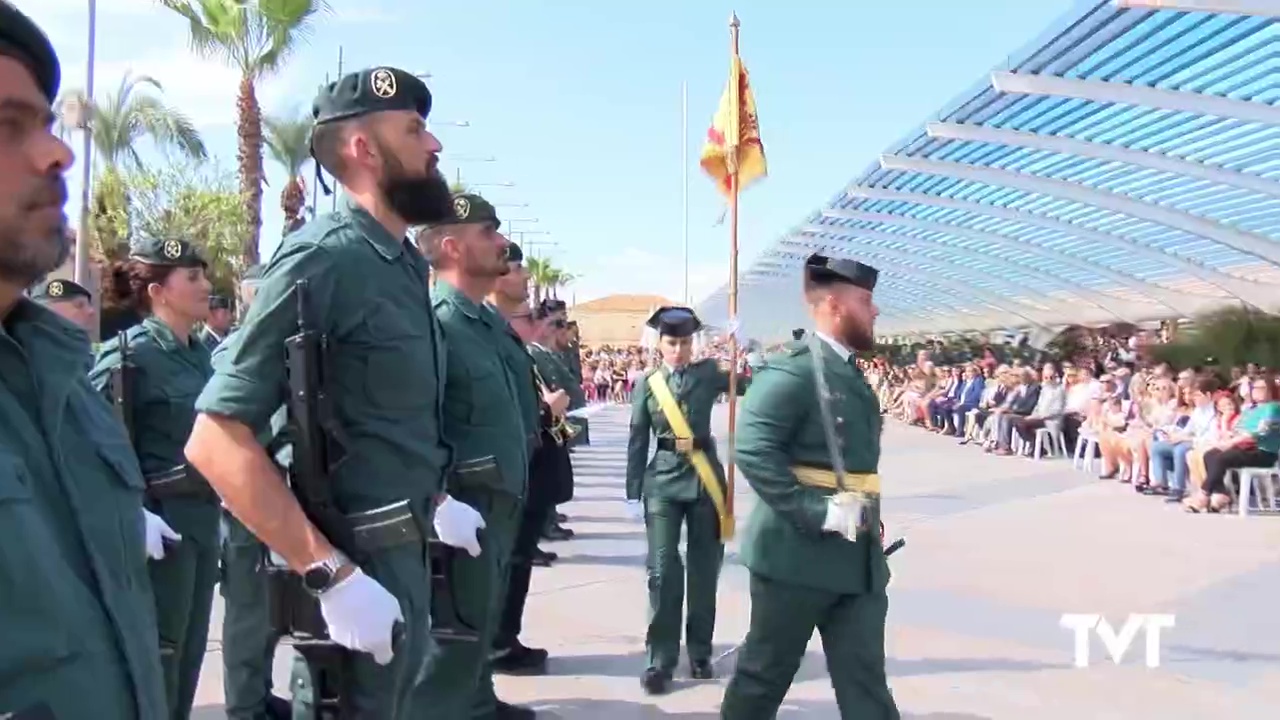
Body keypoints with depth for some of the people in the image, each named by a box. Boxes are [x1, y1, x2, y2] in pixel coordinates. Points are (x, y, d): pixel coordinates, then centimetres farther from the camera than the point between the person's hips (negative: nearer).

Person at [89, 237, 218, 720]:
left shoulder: (205, 353, 9)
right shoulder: (129, 353, -12)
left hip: (205, 517, 7)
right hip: (160, 520, -7)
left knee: (189, 653, 16)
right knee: (158, 659, 2)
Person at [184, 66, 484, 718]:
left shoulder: (403, 264, 8)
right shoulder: (325, 258, -19)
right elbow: (215, 439, -24)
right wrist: (332, 575, -26)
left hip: (403, 552, 9)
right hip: (358, 564, -9)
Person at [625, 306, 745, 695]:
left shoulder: (709, 373, 2)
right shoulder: (647, 384, 2)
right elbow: (637, 442, 4)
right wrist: (633, 493, 2)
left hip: (705, 477, 1)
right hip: (663, 480, -1)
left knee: (704, 568, 8)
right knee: (663, 569, -5)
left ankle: (699, 652, 22)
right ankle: (661, 659, 4)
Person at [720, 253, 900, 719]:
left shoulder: (851, 373, 14)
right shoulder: (791, 370, -16)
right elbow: (753, 452, -25)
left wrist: (865, 515, 13)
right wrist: (816, 513, -26)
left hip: (857, 557, 8)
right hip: (798, 552, -8)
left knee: (865, 680, 10)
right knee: (766, 671, 10)